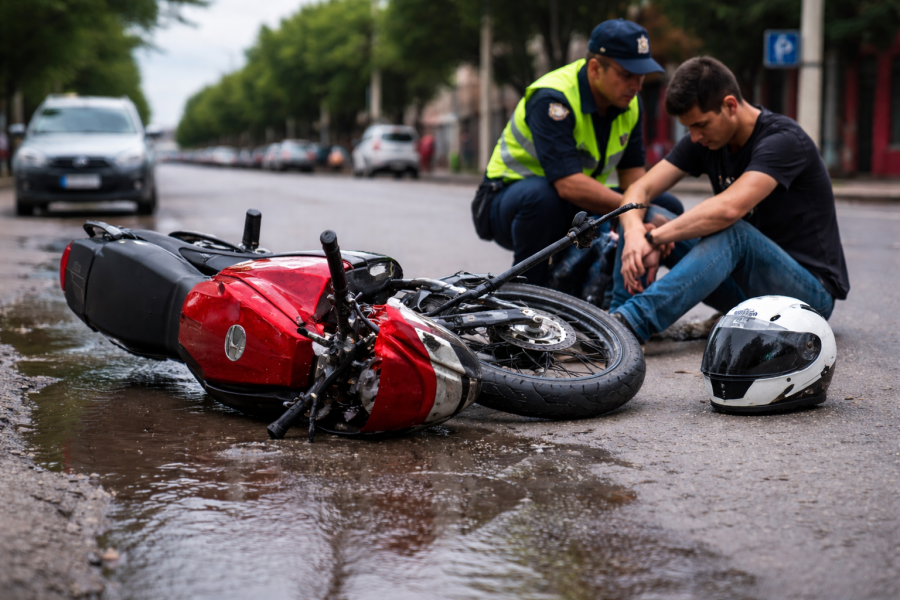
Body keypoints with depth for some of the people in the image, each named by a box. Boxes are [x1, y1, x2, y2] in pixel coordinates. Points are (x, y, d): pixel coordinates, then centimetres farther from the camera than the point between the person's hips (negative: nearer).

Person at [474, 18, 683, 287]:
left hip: (577, 208, 7)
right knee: (540, 195, -42)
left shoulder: (629, 102, -1)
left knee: (667, 207, -4)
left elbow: (632, 173, -4)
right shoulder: (552, 99, -26)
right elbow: (569, 185, -37)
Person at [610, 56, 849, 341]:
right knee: (643, 217, -6)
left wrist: (652, 238, -34)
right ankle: (617, 316, -21)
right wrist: (635, 232, -27)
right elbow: (640, 190, -5)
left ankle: (633, 320, -49)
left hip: (809, 291, -7)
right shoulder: (703, 139, 2)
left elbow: (729, 208, -37)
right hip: (746, 283, 7)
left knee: (734, 233, -38)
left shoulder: (784, 139, -21)